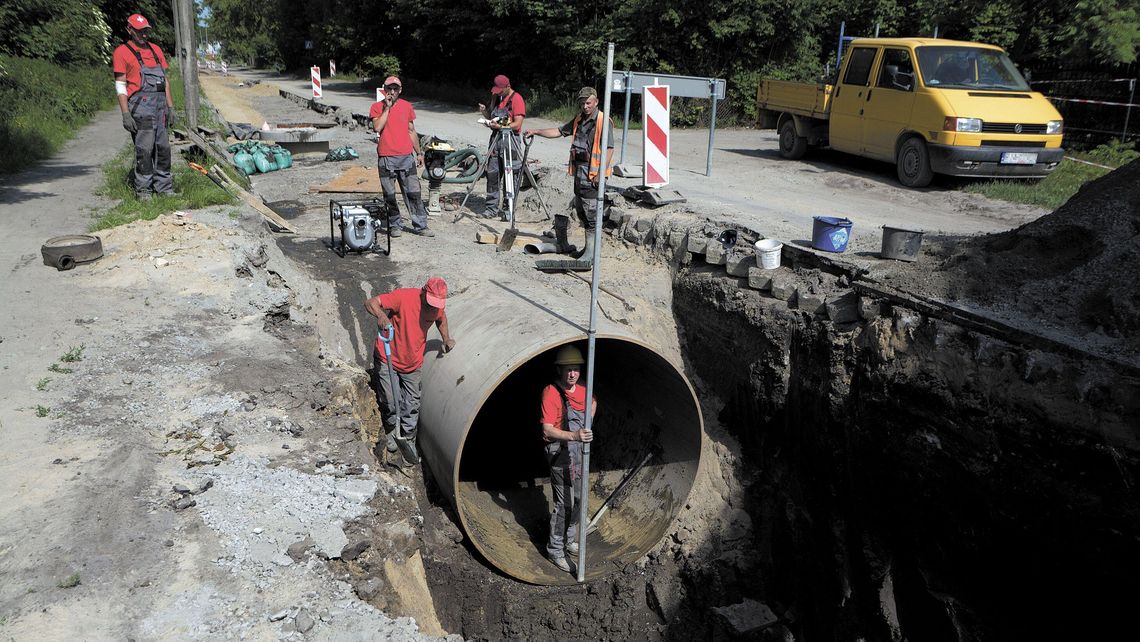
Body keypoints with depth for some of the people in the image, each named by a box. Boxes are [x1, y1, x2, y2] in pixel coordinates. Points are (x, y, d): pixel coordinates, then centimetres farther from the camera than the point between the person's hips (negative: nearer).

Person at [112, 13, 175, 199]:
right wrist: (125, 114, -12)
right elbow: (120, 86, -4)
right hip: (140, 106, -6)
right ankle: (143, 189, -2)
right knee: (144, 149, -8)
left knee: (163, 147, 6)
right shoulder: (122, 52, 0)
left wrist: (170, 107, 14)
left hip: (160, 105, 6)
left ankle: (164, 187, 14)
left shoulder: (156, 50, 18)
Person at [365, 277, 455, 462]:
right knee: (389, 401, 5)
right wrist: (381, 315, -52)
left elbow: (441, 318, 16)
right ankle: (392, 431, 35)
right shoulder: (404, 296, -26)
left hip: (413, 363, 4)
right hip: (387, 359, -4)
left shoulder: (437, 306, -9)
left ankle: (408, 440, 27)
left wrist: (446, 338, -1)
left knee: (412, 405, 7)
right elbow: (370, 303, -30)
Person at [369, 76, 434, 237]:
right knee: (389, 195, 4)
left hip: (406, 156, 2)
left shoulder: (407, 106, 10)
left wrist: (419, 153, 14)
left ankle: (420, 226, 5)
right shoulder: (377, 107, 2)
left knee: (414, 193, 1)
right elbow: (377, 127, -14)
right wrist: (387, 107, -12)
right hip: (386, 158, -2)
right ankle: (394, 225, 14)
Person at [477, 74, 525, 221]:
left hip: (511, 140, -6)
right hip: (496, 138, 7)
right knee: (492, 173, 4)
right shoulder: (497, 98, 14)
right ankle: (491, 207, 11)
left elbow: (517, 124, -15)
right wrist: (485, 111, 2)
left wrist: (500, 126, -25)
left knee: (511, 176, -3)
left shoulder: (516, 99, -8)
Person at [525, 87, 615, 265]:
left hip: (593, 174, -8)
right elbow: (559, 131, 24)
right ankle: (588, 248, 21)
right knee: (580, 210, 12)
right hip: (579, 172, 9)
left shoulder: (603, 121, -9)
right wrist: (536, 132, 16)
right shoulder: (578, 120, 16)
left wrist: (601, 173, -20)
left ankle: (591, 252, -4)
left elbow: (609, 148, -14)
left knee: (591, 213, -8)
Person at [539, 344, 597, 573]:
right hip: (561, 454, -7)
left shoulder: (583, 391, 3)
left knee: (577, 499, 17)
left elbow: (593, 402, 29)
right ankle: (555, 549, 8)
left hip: (579, 452, 7)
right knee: (564, 503, -6)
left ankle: (569, 539, 36)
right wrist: (574, 435, -40)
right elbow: (548, 429, -26)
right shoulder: (551, 393, -19)